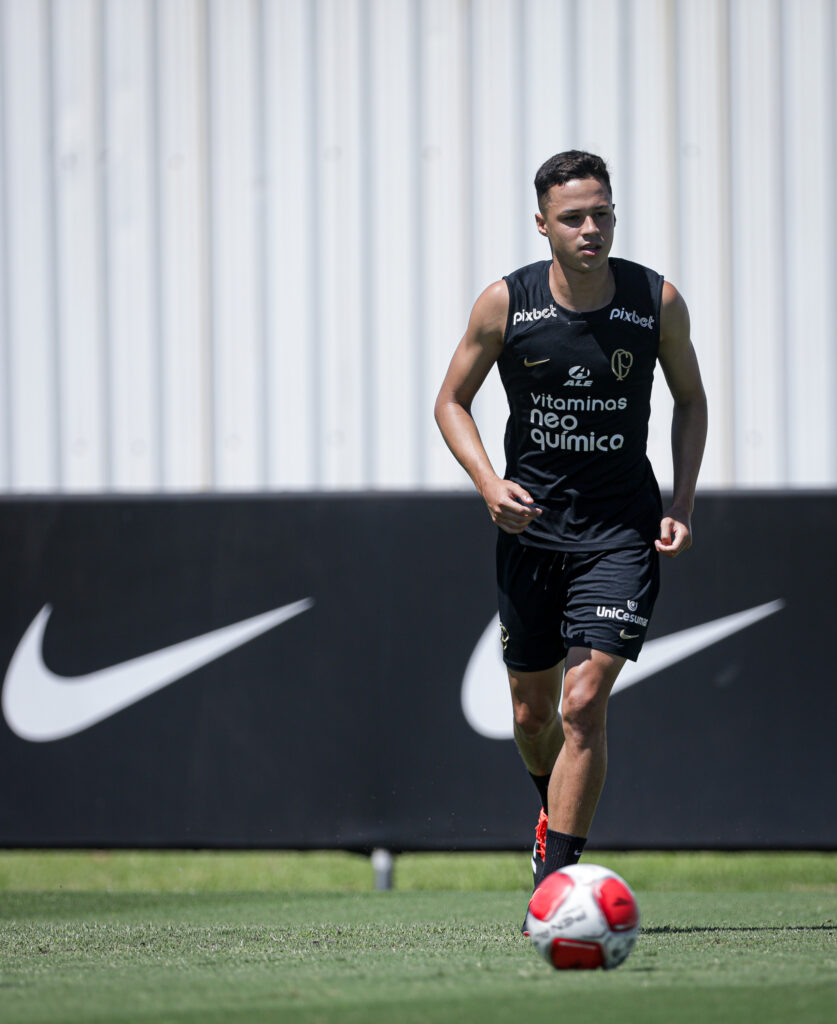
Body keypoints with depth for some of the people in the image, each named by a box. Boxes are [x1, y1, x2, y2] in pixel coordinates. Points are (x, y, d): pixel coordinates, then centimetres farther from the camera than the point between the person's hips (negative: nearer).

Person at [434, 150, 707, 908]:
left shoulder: (658, 303, -7)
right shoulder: (505, 304, -8)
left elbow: (690, 399, 9)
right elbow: (452, 401, 4)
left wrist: (682, 505, -2)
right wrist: (489, 481, -13)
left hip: (622, 529, -2)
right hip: (531, 525, 2)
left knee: (584, 703, -16)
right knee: (533, 712, 12)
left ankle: (553, 883, -11)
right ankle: (557, 814, 45)